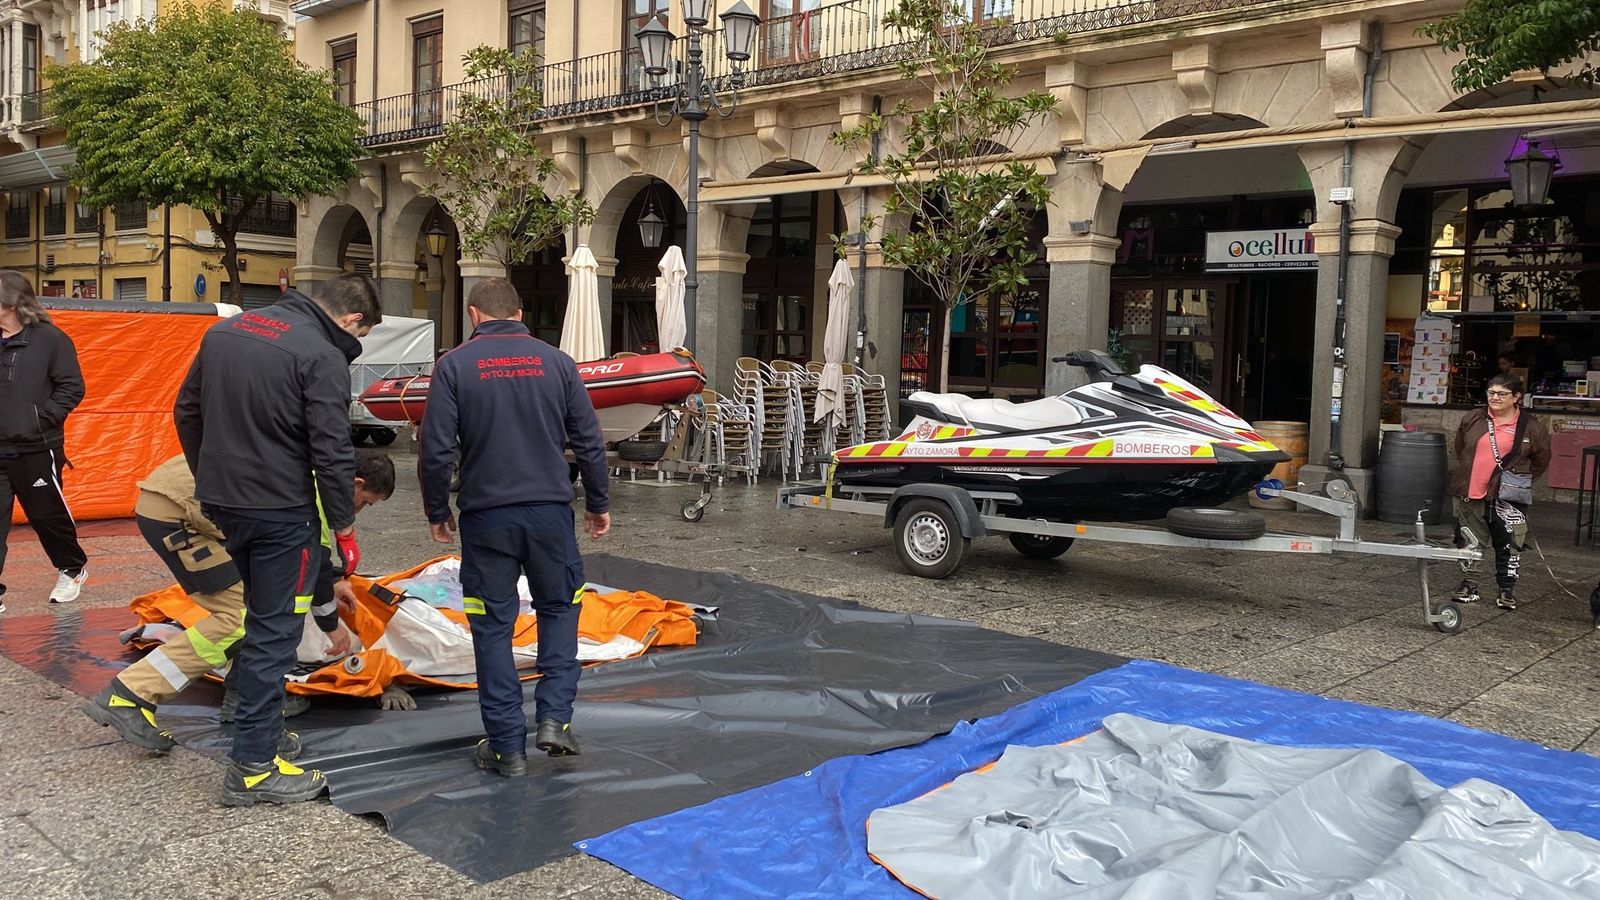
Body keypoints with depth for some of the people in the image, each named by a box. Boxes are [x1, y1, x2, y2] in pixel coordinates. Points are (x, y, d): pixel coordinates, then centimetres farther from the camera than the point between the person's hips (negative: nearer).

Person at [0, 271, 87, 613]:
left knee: (48, 515, 12)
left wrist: (42, 418, -14)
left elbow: (72, 388, -7)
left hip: (35, 450, -4)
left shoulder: (49, 339, -7)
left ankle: (72, 569, 35)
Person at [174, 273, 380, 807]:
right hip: (280, 511, -8)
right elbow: (332, 454, -17)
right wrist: (344, 528, -8)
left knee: (264, 616, 24)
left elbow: (186, 411, 17)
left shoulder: (224, 330, 9)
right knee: (274, 630, 0)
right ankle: (253, 766, 5)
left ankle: (263, 724, 37)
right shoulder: (323, 358, -15)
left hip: (221, 500, 8)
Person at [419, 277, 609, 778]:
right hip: (550, 510, 2)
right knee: (559, 606, 20)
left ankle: (507, 746, 12)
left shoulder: (454, 365, -1)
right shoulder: (556, 361, 4)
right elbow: (589, 442, 5)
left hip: (486, 515, -1)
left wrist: (437, 511, 9)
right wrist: (597, 504, 16)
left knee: (493, 626, 8)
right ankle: (554, 718, 10)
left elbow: (435, 449, -5)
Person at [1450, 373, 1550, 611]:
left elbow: (1541, 459, 10)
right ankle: (1469, 586, 25)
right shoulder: (1472, 420, 3)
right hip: (1470, 493, 3)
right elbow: (1460, 449, 20)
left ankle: (1507, 591, 12)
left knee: (1508, 545, 0)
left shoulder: (1532, 427, -3)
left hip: (1506, 497, -3)